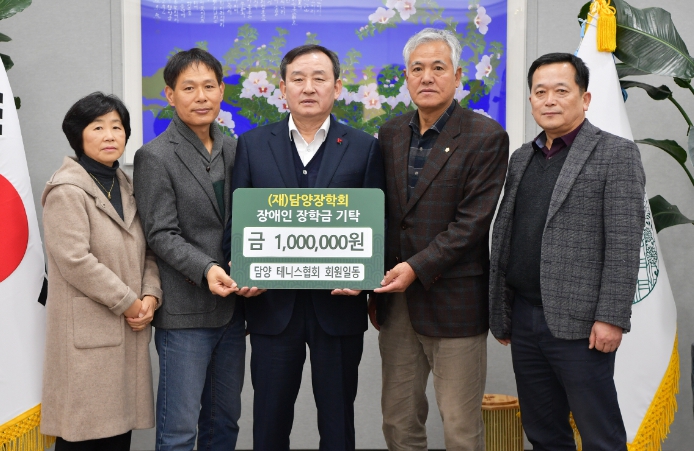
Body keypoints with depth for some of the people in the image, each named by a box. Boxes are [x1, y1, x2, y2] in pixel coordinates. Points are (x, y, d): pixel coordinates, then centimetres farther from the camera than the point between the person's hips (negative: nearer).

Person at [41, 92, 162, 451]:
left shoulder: (125, 186, 14)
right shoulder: (67, 191, -9)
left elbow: (146, 250, 14)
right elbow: (75, 261, -18)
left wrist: (150, 295, -3)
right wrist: (128, 303, -12)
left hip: (128, 331, 7)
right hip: (88, 334, -7)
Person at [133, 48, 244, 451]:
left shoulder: (233, 149, 10)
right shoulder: (155, 157, -7)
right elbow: (162, 235, -11)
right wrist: (206, 269, -25)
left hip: (231, 308, 6)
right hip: (186, 311, -6)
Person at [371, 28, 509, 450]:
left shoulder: (486, 137, -8)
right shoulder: (390, 133, 10)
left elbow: (473, 221, -13)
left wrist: (417, 268, -19)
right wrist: (375, 288, 11)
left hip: (453, 303, -5)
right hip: (396, 300, 5)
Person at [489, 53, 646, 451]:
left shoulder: (616, 154, -4)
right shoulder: (522, 158, 14)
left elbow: (624, 245, -11)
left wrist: (611, 318, -16)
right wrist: (500, 312, 12)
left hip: (578, 324, -6)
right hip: (524, 319, 6)